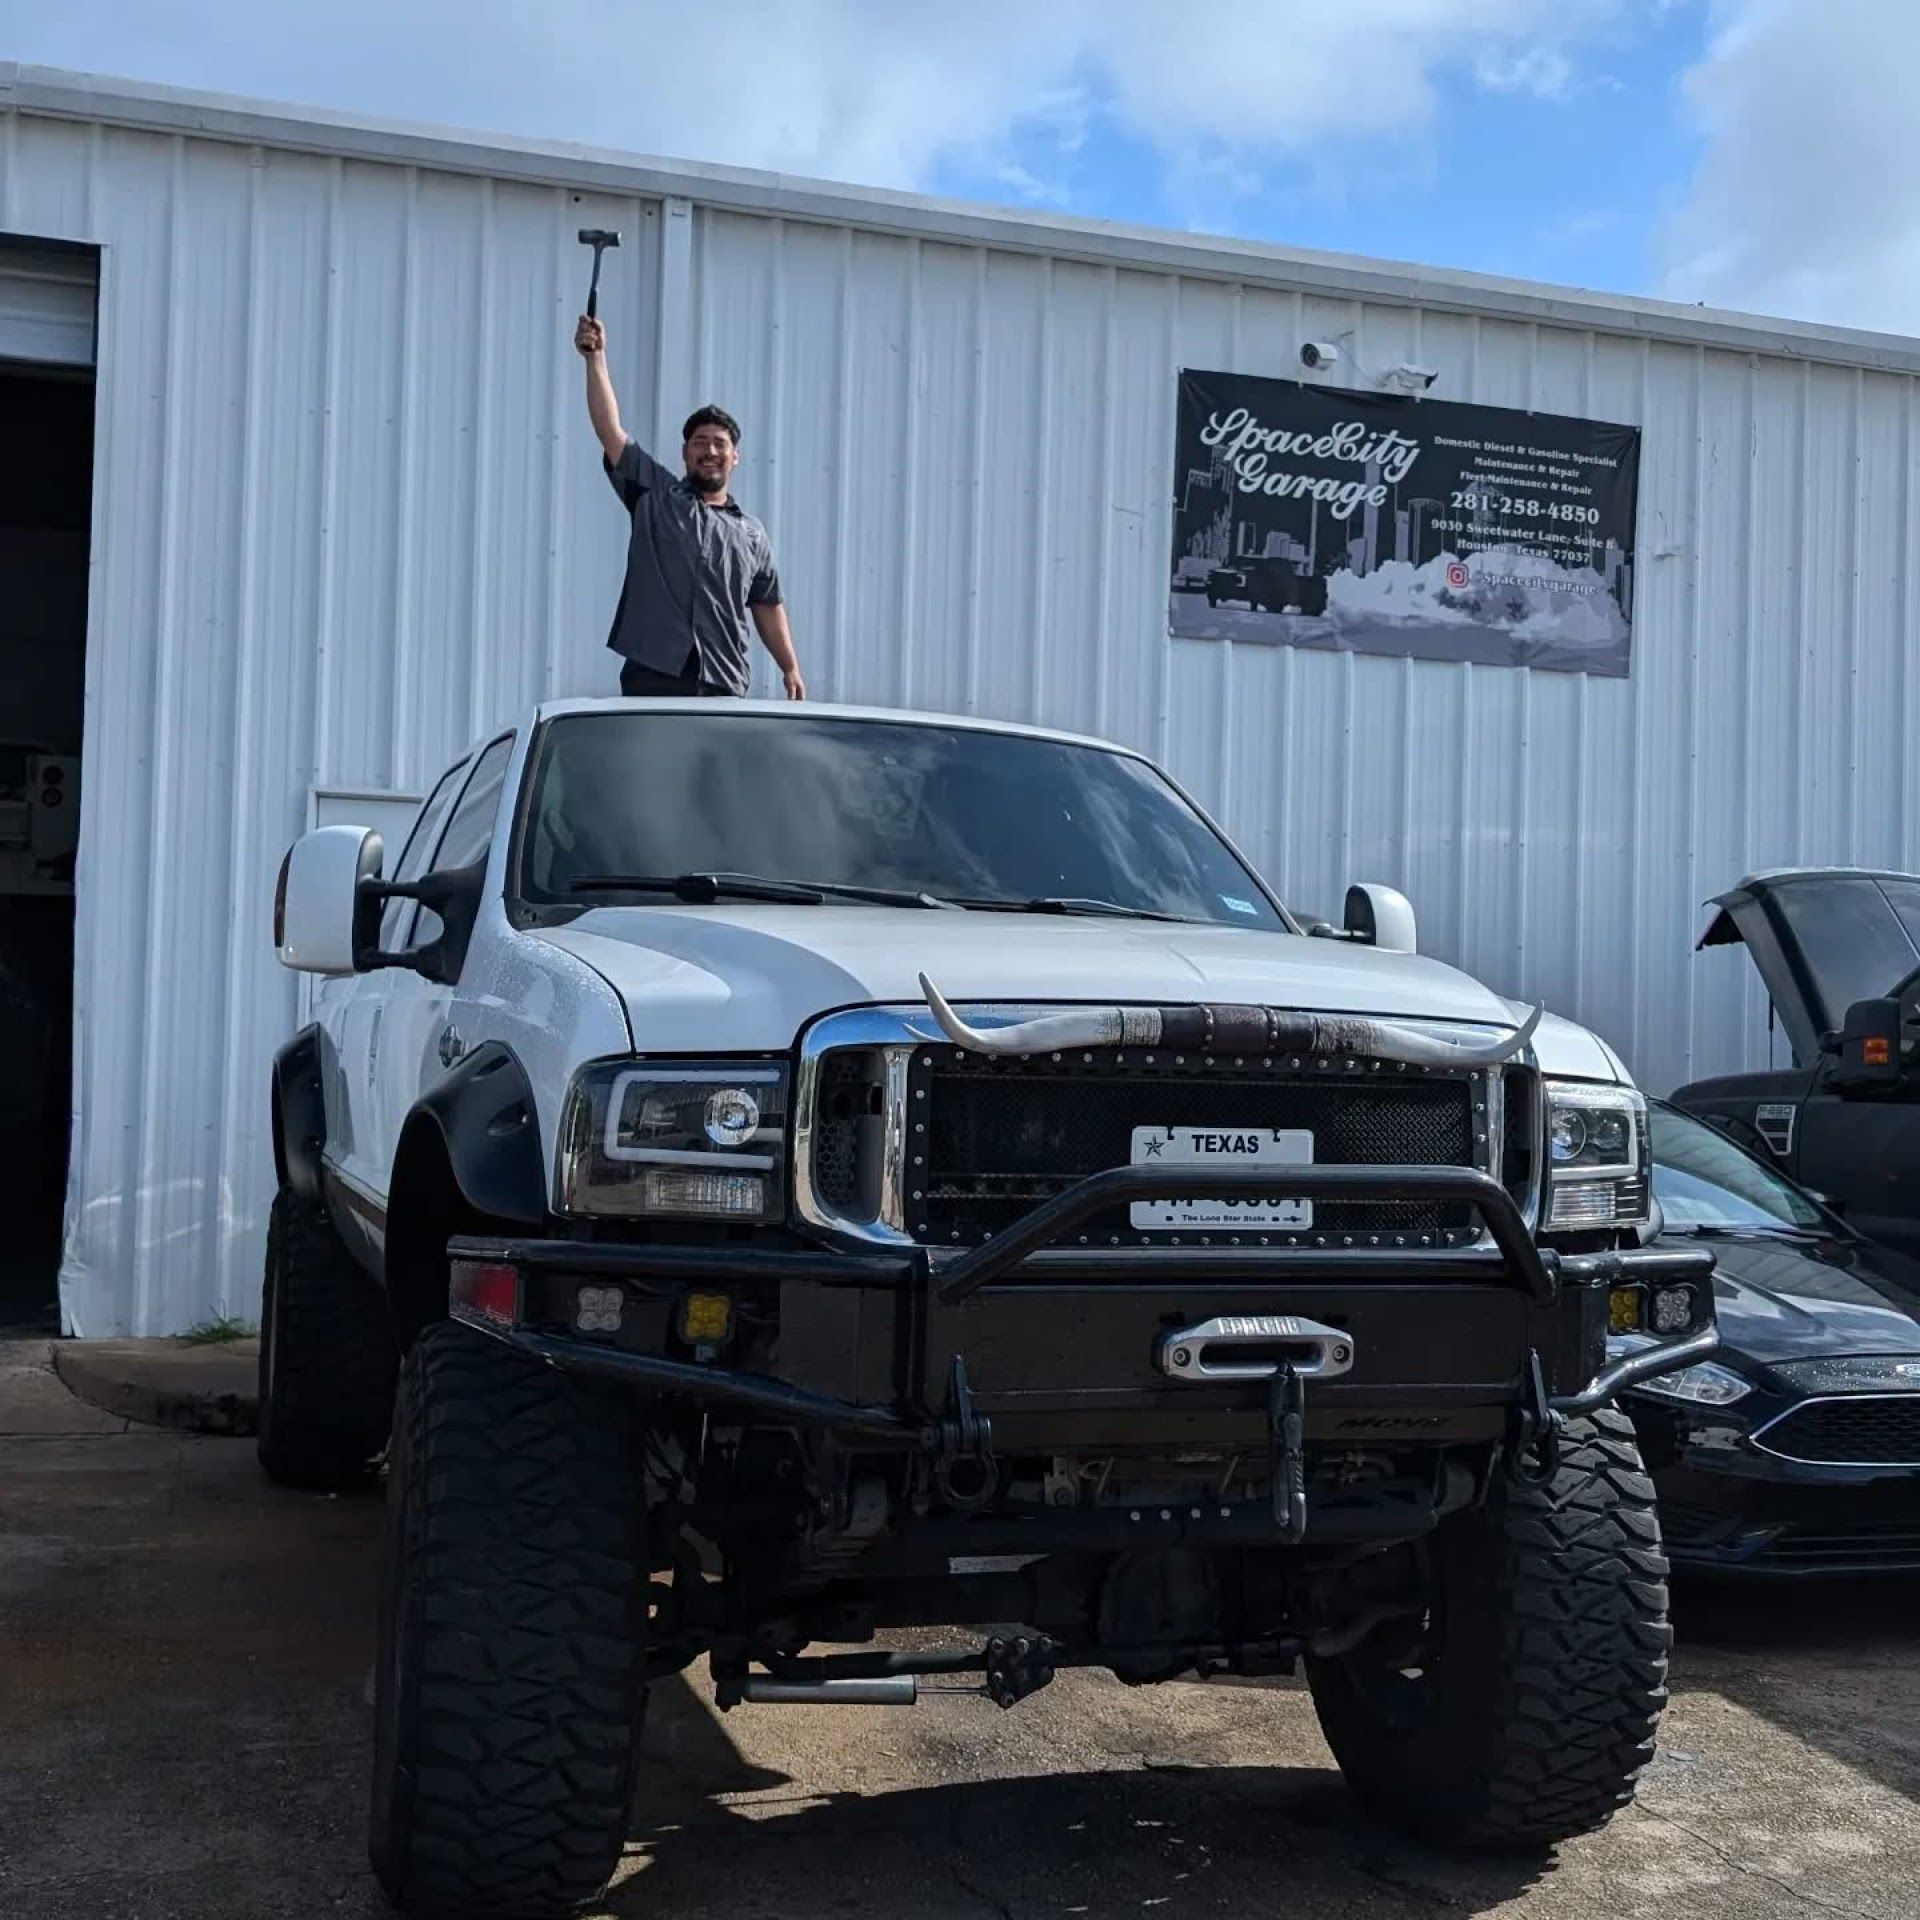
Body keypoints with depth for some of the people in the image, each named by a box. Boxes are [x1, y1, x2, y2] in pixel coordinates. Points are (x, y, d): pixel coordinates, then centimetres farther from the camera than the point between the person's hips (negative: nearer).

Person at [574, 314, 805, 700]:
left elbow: (768, 606, 19)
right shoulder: (655, 495, 9)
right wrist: (596, 360, -8)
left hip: (723, 683, 3)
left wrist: (790, 668, 12)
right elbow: (609, 430, 0)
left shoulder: (752, 533, 17)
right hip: (653, 676, -3)